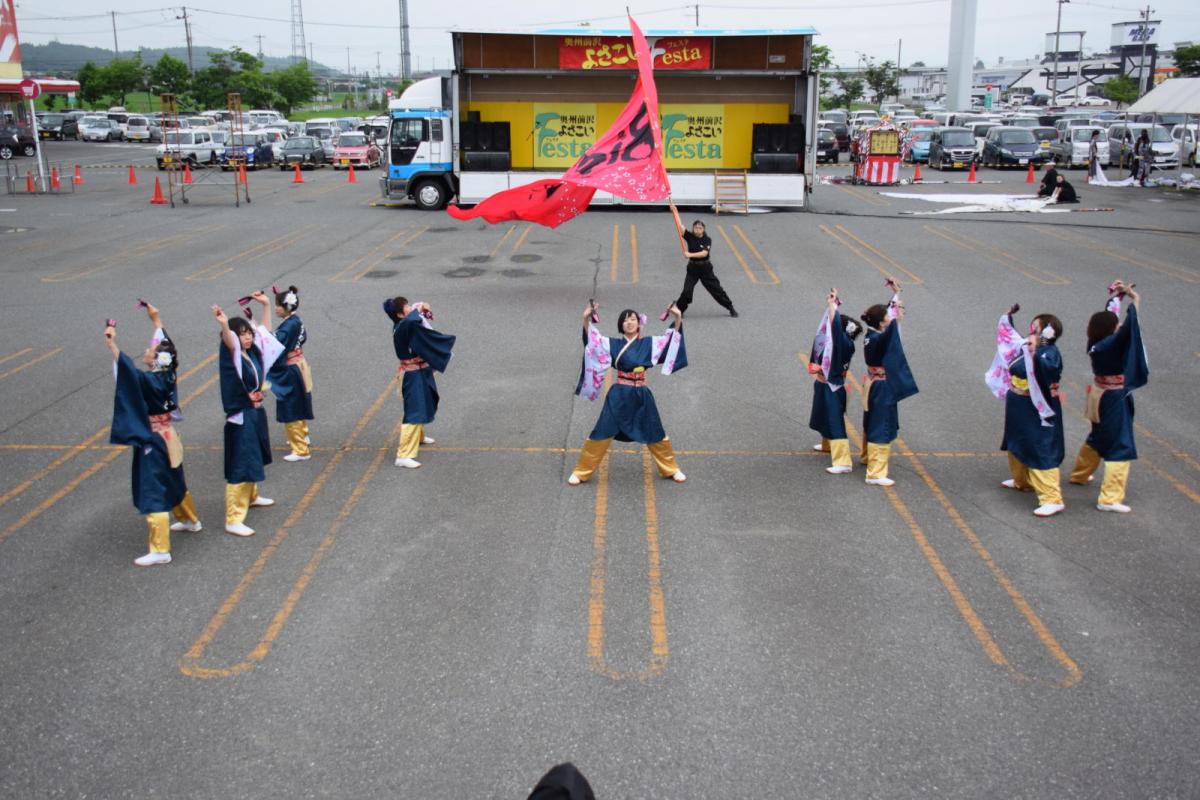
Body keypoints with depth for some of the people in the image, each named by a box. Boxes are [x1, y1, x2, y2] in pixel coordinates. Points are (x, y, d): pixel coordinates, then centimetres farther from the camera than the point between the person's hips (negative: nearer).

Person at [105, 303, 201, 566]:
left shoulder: (151, 381, -23)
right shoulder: (166, 374, -2)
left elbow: (129, 370, -42)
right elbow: (165, 343, 13)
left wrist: (112, 345, -49)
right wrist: (155, 319, 22)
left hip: (152, 441, -9)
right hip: (166, 436, 9)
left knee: (153, 492, -5)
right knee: (174, 483, 28)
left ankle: (160, 550, -3)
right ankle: (190, 520, 48)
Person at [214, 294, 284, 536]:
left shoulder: (254, 351, 3)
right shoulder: (232, 355, -18)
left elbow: (266, 330, 20)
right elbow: (229, 342, -41)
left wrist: (266, 305, 19)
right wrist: (224, 324, -60)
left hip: (257, 412, 8)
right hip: (241, 417, -8)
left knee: (255, 459, 26)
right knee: (240, 468, -8)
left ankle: (251, 497, 49)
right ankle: (233, 520, -4)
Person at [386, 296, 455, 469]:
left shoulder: (408, 325, 3)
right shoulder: (401, 329, -25)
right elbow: (411, 320, -47)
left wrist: (424, 311, 3)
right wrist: (418, 308, -27)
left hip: (422, 372, 10)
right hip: (414, 376, -10)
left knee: (424, 405, 29)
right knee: (415, 412, -13)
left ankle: (418, 436, 53)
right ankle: (403, 455, -14)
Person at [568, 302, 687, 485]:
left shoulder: (649, 343, 5)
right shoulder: (614, 344, 2)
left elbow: (672, 338, 3)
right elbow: (593, 339, -9)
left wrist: (678, 318, -11)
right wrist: (586, 319, -24)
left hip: (641, 395, 1)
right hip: (619, 395, -1)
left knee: (655, 434, 13)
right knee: (602, 433, 0)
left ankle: (671, 469, 31)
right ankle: (580, 472, 11)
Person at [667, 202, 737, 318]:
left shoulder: (707, 240, -9)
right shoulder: (689, 236, -4)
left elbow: (704, 253, -23)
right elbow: (680, 226, -14)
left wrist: (690, 254, -33)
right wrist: (675, 212, -23)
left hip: (705, 268, -1)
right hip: (692, 268, 1)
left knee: (716, 289, 7)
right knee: (687, 291, -11)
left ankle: (731, 308, 20)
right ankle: (678, 310, 5)